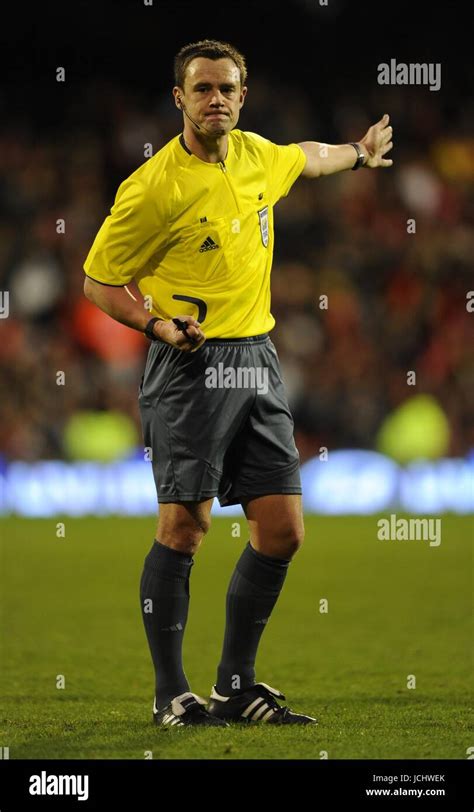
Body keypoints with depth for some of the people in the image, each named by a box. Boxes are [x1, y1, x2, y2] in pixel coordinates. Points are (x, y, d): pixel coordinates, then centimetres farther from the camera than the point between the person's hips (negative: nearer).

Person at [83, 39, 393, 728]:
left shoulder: (257, 156, 8)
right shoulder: (154, 187, -12)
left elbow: (304, 158, 34)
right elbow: (99, 280, -4)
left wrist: (359, 152, 49)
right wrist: (158, 325, -19)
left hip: (258, 360, 7)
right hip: (191, 364, -7)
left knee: (282, 530, 2)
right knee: (184, 524, -10)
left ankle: (237, 685, 13)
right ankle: (171, 693, 0)